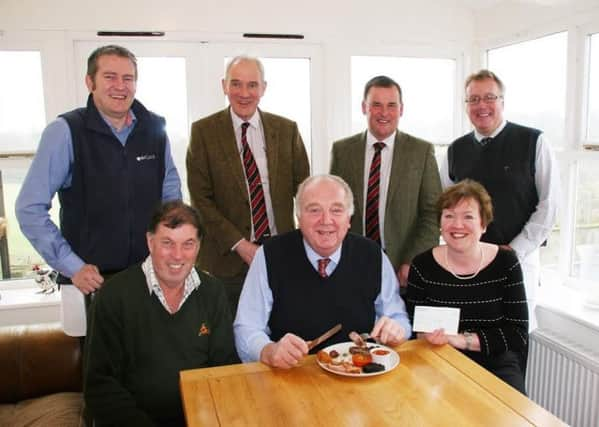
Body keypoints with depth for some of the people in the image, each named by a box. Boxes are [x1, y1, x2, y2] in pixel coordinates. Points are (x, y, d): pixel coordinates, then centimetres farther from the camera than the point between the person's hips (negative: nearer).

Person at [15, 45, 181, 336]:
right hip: (90, 280, -3)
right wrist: (71, 267, -10)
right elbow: (30, 208, -7)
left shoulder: (154, 128, 1)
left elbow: (170, 191, 14)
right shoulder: (65, 132, -9)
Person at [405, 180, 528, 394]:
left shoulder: (506, 262, -2)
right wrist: (428, 334, -20)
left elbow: (518, 333, -5)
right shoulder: (423, 265, -2)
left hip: (495, 362, 1)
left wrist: (462, 339, -14)